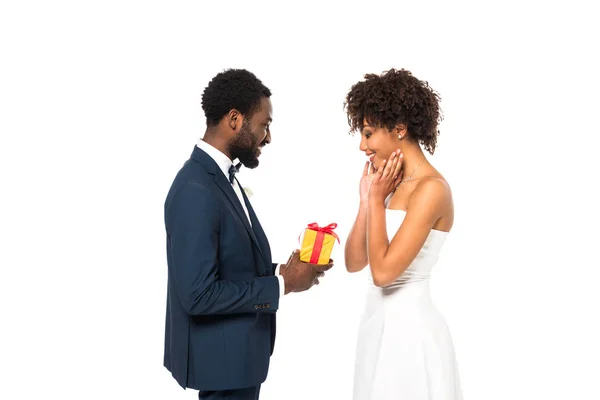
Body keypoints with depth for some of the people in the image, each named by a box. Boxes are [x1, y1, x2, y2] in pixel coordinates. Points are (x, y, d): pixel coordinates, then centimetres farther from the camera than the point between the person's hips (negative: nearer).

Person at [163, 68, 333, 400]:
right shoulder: (196, 191, -23)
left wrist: (281, 270, -1)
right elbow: (199, 295, -26)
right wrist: (281, 284, -18)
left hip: (234, 351, 10)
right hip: (221, 357, -10)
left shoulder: (219, 176, 8)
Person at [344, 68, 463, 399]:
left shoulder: (431, 188, -17)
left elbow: (383, 271, -23)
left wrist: (377, 200, -13)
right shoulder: (392, 185, 9)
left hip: (409, 328, -9)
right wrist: (366, 199, 0)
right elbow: (354, 262, 8)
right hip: (379, 322, 9)